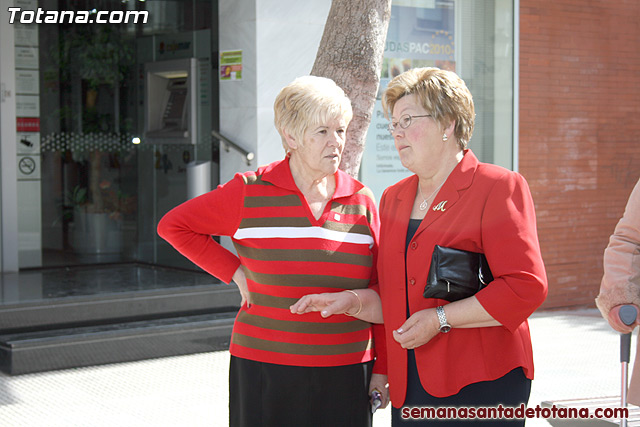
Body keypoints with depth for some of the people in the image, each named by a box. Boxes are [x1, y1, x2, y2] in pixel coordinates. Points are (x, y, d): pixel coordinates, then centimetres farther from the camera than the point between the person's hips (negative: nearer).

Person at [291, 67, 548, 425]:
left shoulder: (500, 188, -6)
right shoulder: (392, 199, 16)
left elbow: (527, 287, -15)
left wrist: (441, 319, -16)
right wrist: (348, 300, 3)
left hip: (481, 386, -6)